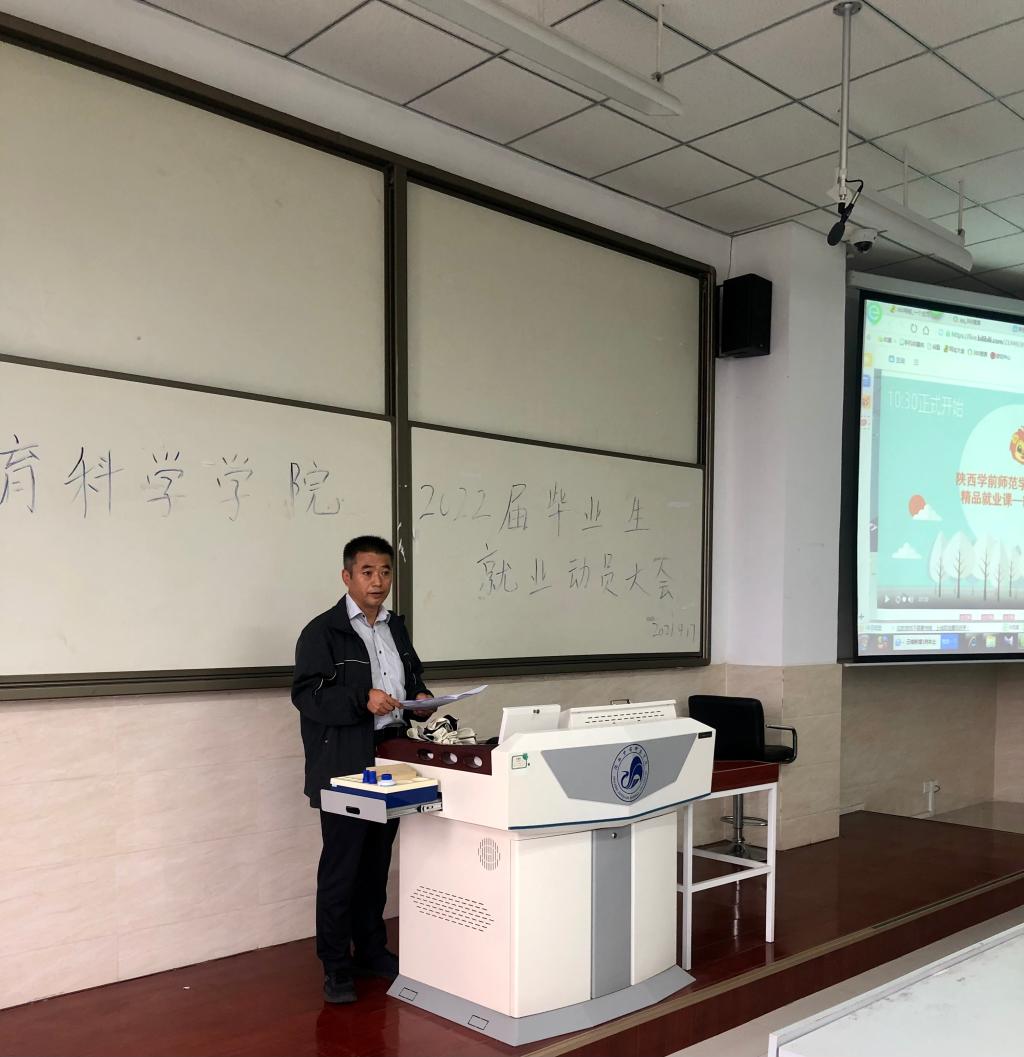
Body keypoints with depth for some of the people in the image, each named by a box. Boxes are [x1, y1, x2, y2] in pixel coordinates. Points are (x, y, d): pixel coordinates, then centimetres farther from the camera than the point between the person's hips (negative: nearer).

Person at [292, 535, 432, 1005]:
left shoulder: (397, 628, 14)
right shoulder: (322, 632, -8)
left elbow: (413, 676, 25)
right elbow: (306, 694, -15)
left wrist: (420, 697, 3)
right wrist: (362, 700, -26)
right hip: (345, 768, -6)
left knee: (377, 865, 16)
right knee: (340, 869, 0)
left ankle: (371, 949, 30)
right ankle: (336, 967, 13)